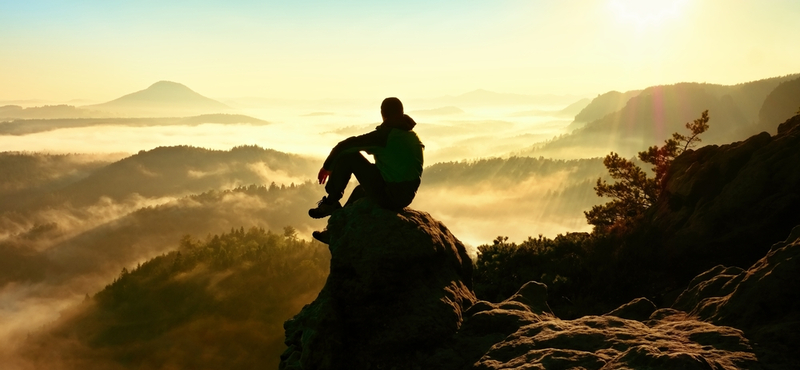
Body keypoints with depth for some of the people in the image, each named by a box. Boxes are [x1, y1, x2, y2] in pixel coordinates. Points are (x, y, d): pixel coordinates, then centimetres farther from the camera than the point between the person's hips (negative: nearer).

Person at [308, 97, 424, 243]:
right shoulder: (414, 137, 10)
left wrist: (327, 166, 8)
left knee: (348, 154, 0)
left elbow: (344, 146, -8)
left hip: (387, 195, -8)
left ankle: (330, 202, 12)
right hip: (406, 198, 8)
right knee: (360, 190, 35)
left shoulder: (384, 134, -11)